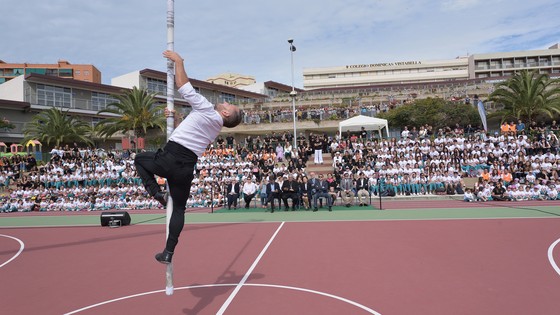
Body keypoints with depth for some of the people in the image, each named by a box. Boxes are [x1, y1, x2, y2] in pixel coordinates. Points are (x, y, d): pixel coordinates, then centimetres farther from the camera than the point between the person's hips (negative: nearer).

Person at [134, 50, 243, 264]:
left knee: (139, 159, 23)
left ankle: (156, 192, 4)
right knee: (179, 209, 16)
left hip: (170, 158, -6)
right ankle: (168, 253, 14)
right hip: (187, 168, 6)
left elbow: (183, 85, -2)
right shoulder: (216, 127, 17)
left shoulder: (207, 109, -5)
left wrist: (178, 60, 9)